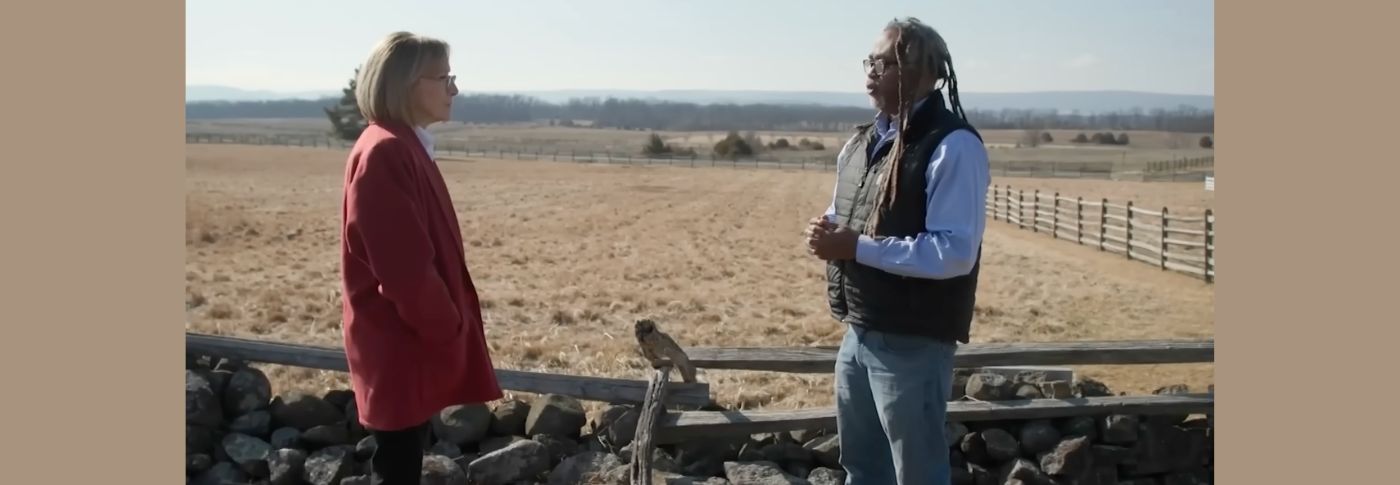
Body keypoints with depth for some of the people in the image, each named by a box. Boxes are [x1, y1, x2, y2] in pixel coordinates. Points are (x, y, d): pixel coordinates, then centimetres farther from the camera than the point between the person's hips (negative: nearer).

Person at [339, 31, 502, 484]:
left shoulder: (405, 147, 12)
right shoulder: (384, 152, -19)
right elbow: (405, 267, -23)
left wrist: (449, 326, 14)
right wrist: (449, 331, -13)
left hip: (414, 339, 10)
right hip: (400, 345, -10)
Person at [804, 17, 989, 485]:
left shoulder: (953, 145, -16)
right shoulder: (861, 143, 11)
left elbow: (955, 251, -24)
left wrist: (858, 247, -24)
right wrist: (826, 230, -3)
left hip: (913, 343, -8)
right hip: (858, 333, 8)